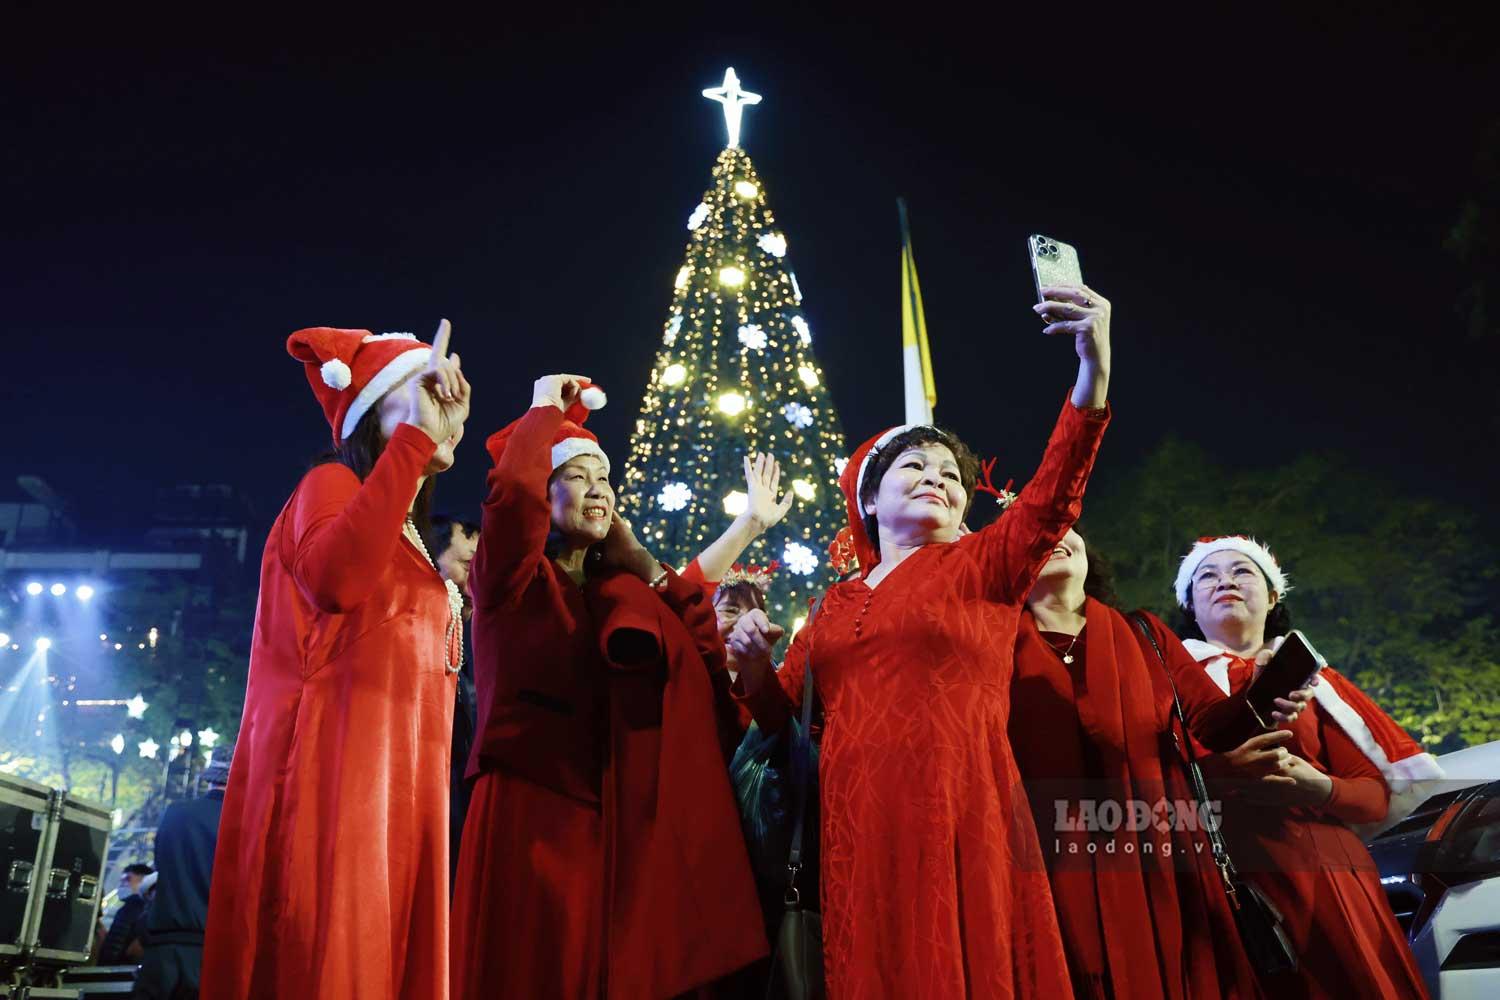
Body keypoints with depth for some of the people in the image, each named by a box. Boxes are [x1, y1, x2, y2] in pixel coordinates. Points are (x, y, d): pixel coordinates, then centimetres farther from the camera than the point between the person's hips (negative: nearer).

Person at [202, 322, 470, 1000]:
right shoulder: (333, 482, 2)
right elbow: (336, 579, -24)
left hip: (394, 786, 8)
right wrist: (416, 435, -21)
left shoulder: (408, 542, 26)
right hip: (335, 770, -8)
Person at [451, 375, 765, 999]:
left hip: (612, 826, 6)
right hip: (528, 814, -5)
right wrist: (545, 409, -4)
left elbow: (711, 661, 6)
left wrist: (643, 565, 7)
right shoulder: (513, 579, 0)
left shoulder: (619, 592, 16)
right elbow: (512, 488, -22)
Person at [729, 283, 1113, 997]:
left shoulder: (984, 564, 7)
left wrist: (1094, 367, -27)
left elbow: (1052, 499, -12)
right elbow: (779, 713, 20)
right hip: (856, 828, 3)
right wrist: (753, 660, -2)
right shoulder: (835, 605, 17)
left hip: (959, 819, -3)